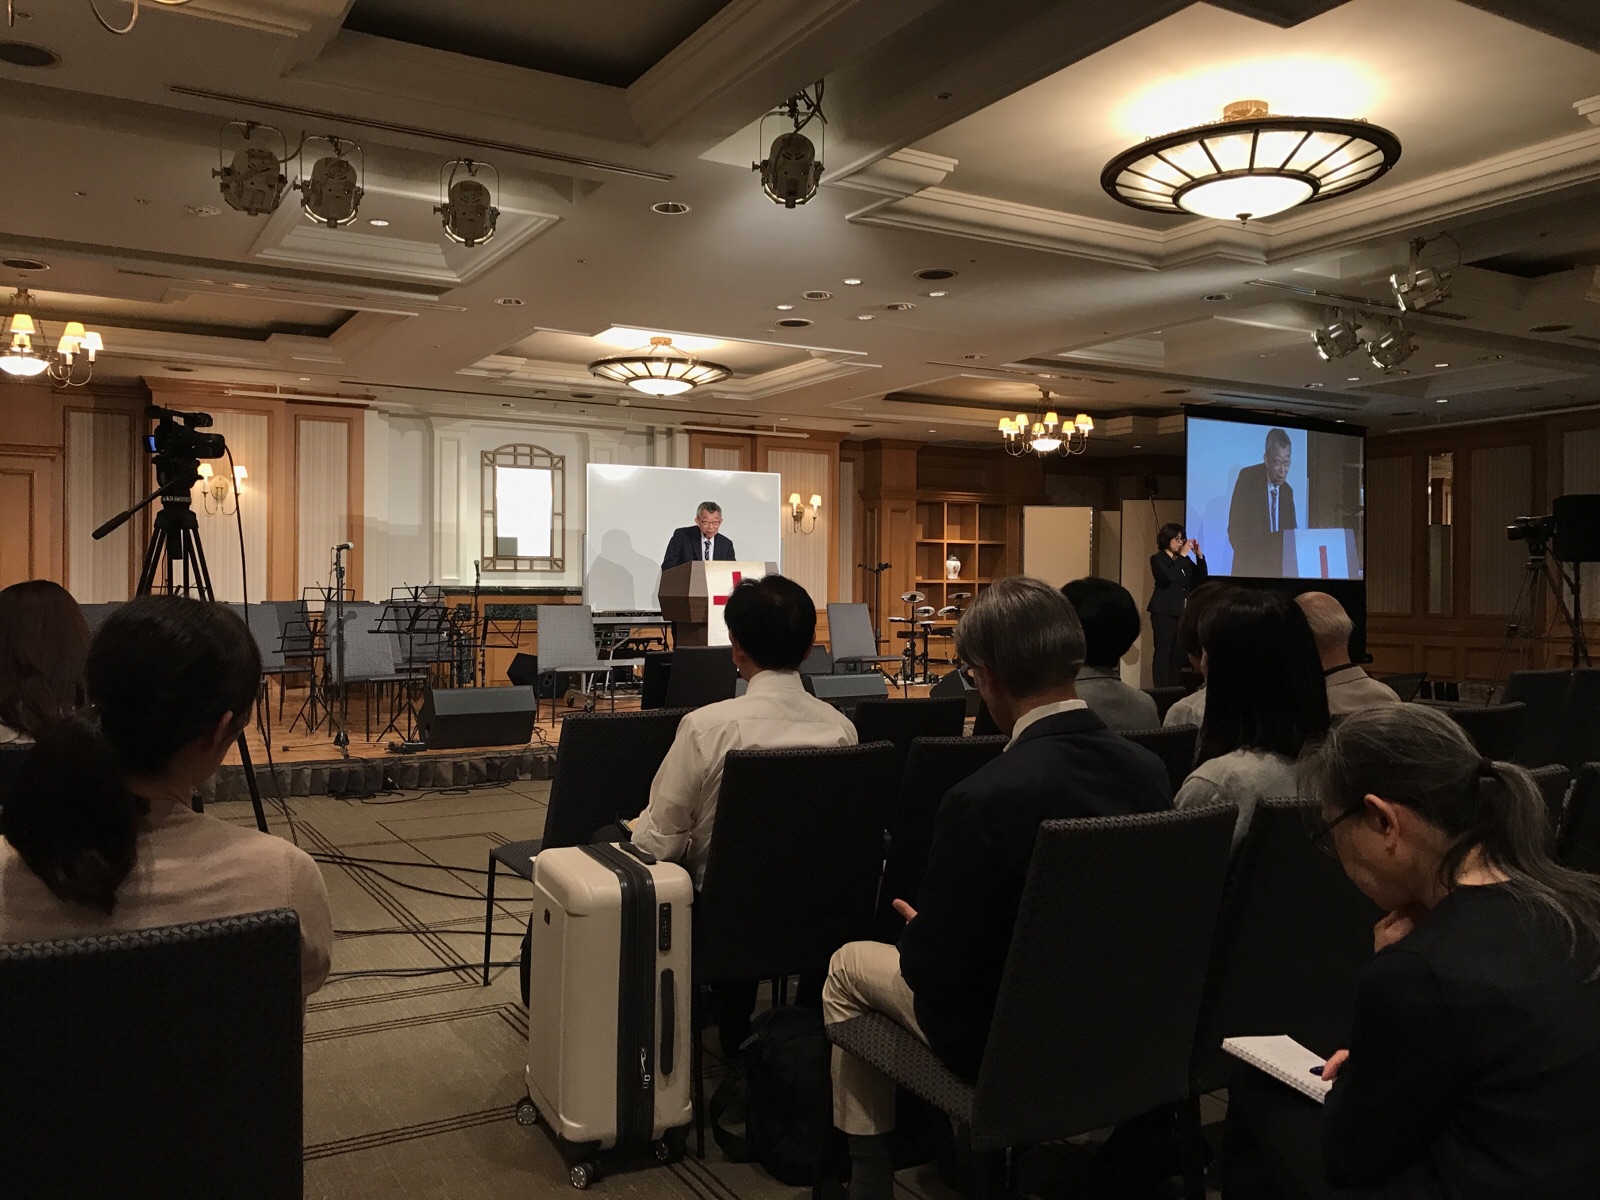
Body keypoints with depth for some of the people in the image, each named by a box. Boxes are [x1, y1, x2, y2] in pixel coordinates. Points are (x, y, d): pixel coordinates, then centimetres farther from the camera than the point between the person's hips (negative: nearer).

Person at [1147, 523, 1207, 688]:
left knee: (1178, 654, 6)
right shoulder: (1157, 559, -4)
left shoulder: (1185, 560, 14)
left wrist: (1199, 555, 1)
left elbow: (1201, 578, 12)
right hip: (1164, 612, -6)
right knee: (1163, 652, -9)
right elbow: (1169, 576, -22)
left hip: (1183, 612, 6)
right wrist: (1182, 555, -17)